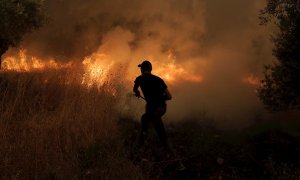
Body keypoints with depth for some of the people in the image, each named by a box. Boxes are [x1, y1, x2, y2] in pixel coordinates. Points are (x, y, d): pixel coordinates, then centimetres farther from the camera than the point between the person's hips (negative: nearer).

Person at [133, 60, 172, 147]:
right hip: (162, 107, 4)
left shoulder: (139, 79, -5)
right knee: (144, 118, 26)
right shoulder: (158, 80, -4)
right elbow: (169, 97, -5)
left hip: (153, 108, -4)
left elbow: (135, 89, 20)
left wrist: (137, 93, 42)